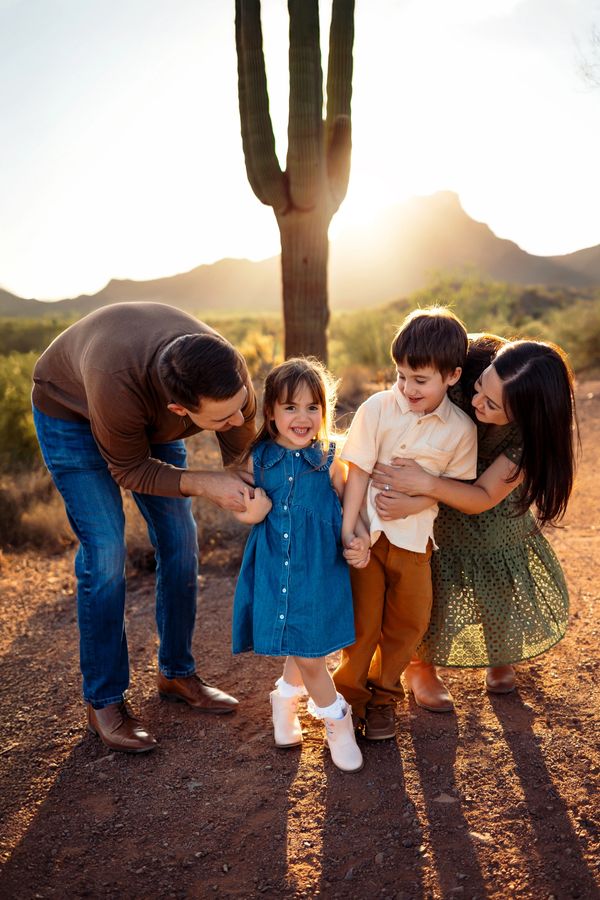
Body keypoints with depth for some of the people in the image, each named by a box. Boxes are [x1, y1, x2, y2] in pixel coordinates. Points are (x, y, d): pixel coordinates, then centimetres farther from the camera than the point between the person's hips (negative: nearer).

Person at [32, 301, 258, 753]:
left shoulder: (229, 372, -32)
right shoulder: (116, 383, -45)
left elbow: (246, 455, -14)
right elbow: (130, 471, -27)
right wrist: (205, 485, -36)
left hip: (150, 420, 5)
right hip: (71, 413, -4)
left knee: (180, 541, 1)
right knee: (105, 552, -14)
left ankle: (177, 672, 20)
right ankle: (104, 701, 4)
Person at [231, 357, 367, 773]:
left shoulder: (330, 460, -5)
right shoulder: (258, 460, -1)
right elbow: (247, 509, 10)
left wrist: (359, 540, -14)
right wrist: (251, 513, -12)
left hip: (317, 571, -1)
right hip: (273, 572, 2)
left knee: (307, 653, 3)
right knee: (301, 652, 10)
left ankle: (287, 695, 37)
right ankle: (336, 718, 36)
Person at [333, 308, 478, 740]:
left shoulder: (460, 429, -6)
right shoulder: (377, 408, -10)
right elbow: (358, 471, -10)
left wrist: (412, 502, -18)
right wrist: (347, 529, -16)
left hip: (413, 538, 2)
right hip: (366, 533, -1)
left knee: (409, 623, 13)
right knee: (363, 623, 8)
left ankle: (383, 696, 37)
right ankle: (350, 695, 31)